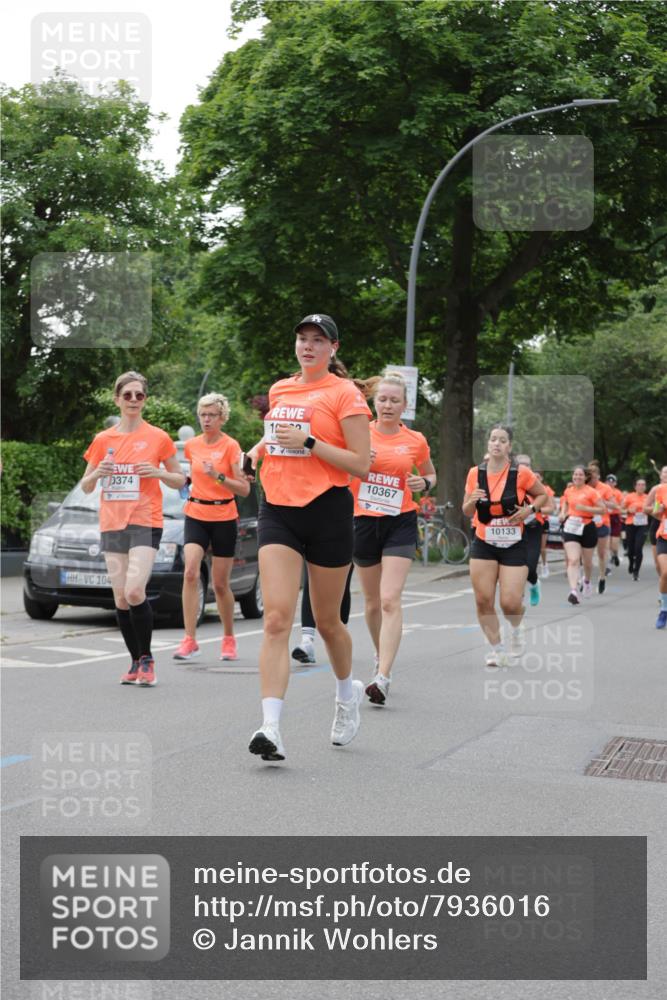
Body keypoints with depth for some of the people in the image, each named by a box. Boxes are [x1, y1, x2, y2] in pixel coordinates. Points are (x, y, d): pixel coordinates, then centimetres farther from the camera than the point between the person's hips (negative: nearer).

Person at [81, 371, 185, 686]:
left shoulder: (158, 438, 2)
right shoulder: (102, 440, 9)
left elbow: (180, 480, 9)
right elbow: (85, 487, 14)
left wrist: (158, 472, -11)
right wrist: (97, 473, -7)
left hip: (145, 523, -4)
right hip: (111, 524, 4)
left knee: (134, 591, -18)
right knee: (120, 598, 3)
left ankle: (147, 659, -4)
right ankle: (136, 661, 15)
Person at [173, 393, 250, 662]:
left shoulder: (230, 446, -7)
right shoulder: (192, 445, 6)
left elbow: (244, 489, -13)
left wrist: (218, 476, -23)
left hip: (223, 519, -3)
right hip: (196, 516, 3)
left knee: (220, 584, 5)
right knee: (190, 573, -17)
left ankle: (229, 639, 25)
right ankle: (189, 640, -17)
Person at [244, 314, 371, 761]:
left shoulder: (345, 393, -4)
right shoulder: (279, 389, 13)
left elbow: (362, 464, -11)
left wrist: (309, 442, -18)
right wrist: (260, 448, 14)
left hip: (327, 510, -4)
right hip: (278, 509, 4)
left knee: (327, 621, 11)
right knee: (277, 618, -12)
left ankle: (348, 692, 41)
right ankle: (271, 727, -19)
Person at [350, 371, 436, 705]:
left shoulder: (416, 441, 1)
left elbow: (430, 475, 18)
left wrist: (424, 483, -5)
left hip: (400, 523, -2)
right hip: (364, 521, 2)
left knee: (390, 600, -15)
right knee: (372, 601, 15)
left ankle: (383, 677, -20)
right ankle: (380, 654, 40)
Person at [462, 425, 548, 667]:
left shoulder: (521, 473, -9)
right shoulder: (475, 473, -1)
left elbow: (542, 495, 8)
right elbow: (466, 512, 8)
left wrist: (530, 509, -11)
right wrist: (472, 501, -14)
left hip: (514, 546, -2)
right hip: (483, 544, 2)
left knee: (510, 602, -9)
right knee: (483, 600, -4)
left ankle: (516, 630, 27)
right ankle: (496, 648, 15)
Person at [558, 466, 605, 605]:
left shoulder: (591, 492, -7)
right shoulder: (568, 491, 6)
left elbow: (602, 509, -10)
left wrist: (585, 508, -20)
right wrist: (563, 514, 9)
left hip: (587, 527, -2)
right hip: (571, 527, 2)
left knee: (587, 561, 15)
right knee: (573, 560, -14)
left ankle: (587, 581, 47)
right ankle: (573, 591, -24)